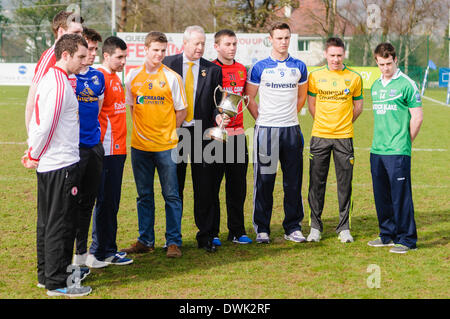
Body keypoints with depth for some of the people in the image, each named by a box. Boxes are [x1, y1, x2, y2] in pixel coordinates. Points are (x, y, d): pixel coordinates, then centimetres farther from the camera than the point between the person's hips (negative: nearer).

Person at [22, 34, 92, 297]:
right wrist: (34, 156, -8)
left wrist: (33, 153, 14)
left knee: (48, 223, 16)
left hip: (49, 166, 10)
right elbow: (45, 125, -20)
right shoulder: (60, 85, -18)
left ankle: (47, 275, 25)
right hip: (62, 166, -10)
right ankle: (57, 282, 4)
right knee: (61, 224, -2)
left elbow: (39, 122, 17)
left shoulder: (50, 79, 14)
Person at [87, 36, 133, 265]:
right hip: (108, 149, -9)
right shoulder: (100, 77, -12)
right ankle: (102, 253, 3)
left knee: (111, 201, 13)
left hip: (117, 149, 9)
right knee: (106, 201, -4)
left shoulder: (114, 78, 17)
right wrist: (102, 141, -19)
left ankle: (106, 249, 20)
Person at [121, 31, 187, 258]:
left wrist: (166, 131, -1)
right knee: (144, 195, 11)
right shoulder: (133, 76, 6)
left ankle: (173, 241, 6)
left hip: (166, 146, -3)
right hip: (140, 145, 3)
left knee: (171, 195, 0)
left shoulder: (172, 77, -3)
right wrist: (141, 128, 5)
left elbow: (181, 112, 1)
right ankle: (145, 239, 21)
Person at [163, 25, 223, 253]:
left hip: (202, 132, 0)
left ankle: (205, 236, 11)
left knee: (205, 187, 2)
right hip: (174, 132, 0)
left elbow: (217, 102, 7)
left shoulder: (213, 70, 6)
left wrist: (218, 115, -14)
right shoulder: (168, 63, 4)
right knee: (174, 187, 8)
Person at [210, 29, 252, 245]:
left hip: (237, 133, 6)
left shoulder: (242, 70, 13)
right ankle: (211, 233, 8)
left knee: (238, 185, 9)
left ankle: (237, 231, 18)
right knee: (212, 184, 1)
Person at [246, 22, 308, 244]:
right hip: (266, 129, -3)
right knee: (264, 180, 0)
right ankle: (262, 229, 8)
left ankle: (293, 228, 14)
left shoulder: (299, 67, 9)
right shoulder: (260, 68, 0)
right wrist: (262, 120, 3)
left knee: (293, 180, 5)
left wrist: (289, 117, 13)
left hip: (291, 128, 3)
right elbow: (249, 98, 6)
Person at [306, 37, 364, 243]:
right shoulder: (315, 76, 3)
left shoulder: (354, 78, 2)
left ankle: (344, 227, 12)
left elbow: (358, 106, 13)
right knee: (317, 182, 3)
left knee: (345, 184, 3)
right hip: (319, 136, 0)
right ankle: (315, 226, 13)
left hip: (344, 137, 0)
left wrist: (344, 124, 12)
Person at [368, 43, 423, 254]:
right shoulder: (375, 86, 14)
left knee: (401, 196, -5)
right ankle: (388, 235, 23)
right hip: (377, 150, 7)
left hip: (398, 151, -7)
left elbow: (417, 117, -6)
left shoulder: (406, 84, -6)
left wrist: (404, 141, -1)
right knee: (381, 196, 12)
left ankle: (406, 239, 2)